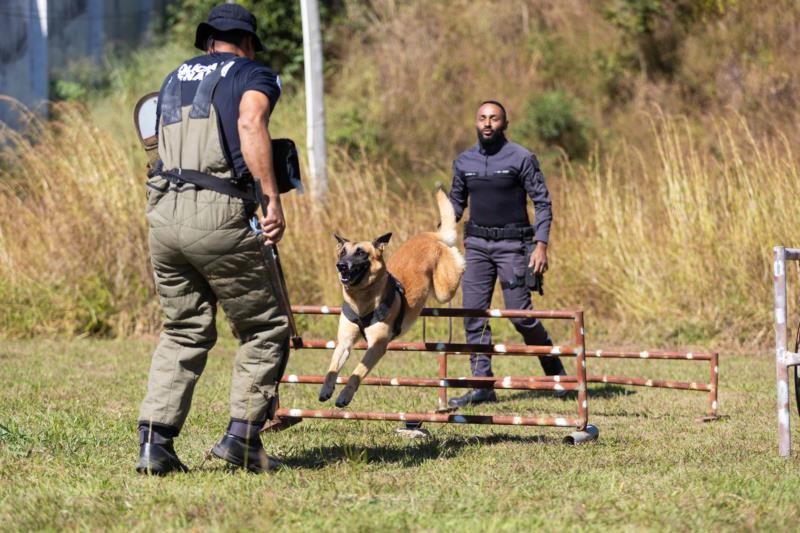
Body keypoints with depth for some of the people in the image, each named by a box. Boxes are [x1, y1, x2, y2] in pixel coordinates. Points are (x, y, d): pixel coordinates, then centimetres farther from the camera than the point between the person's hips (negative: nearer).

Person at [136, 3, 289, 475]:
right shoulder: (254, 75, 6)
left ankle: (155, 440, 3)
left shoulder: (175, 78, 24)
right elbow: (250, 124, -15)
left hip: (163, 214, 6)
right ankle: (242, 438, 1)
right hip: (219, 216, -6)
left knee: (185, 333, 15)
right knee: (265, 329, 9)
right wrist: (273, 199, -19)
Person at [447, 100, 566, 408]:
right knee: (473, 313, -2)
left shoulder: (521, 159, -6)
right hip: (476, 244, 5)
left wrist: (541, 245, -15)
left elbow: (542, 202, -5)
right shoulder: (464, 162, 8)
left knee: (519, 313, -8)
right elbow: (456, 203, 19)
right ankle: (482, 386, 2)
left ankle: (553, 368, 17)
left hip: (512, 244, -5)